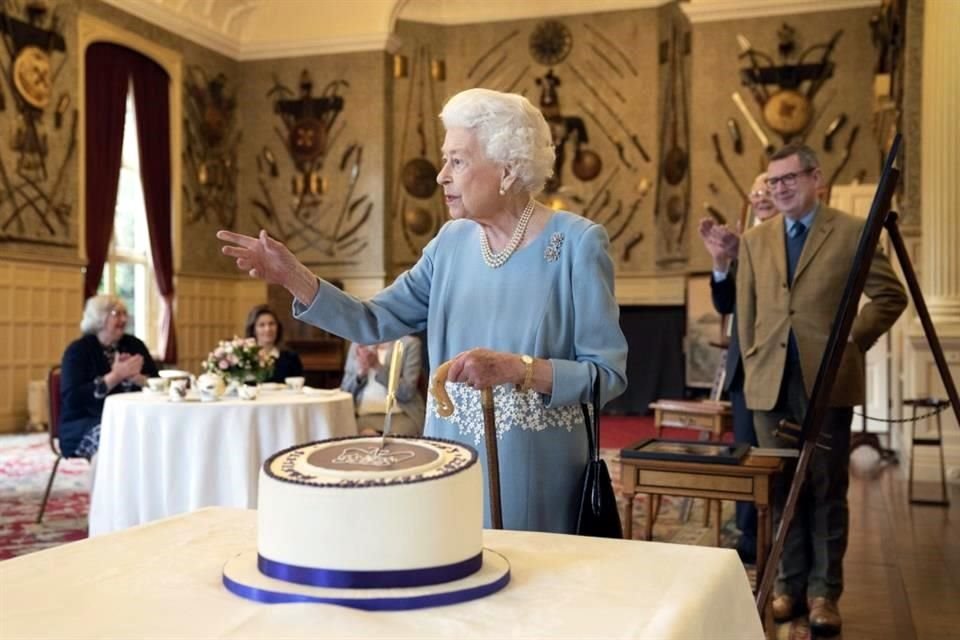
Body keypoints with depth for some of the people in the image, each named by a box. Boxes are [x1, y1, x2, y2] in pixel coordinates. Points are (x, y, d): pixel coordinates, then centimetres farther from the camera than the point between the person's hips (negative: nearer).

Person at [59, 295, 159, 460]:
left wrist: (134, 376, -12)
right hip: (85, 424, -4)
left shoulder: (134, 345, 13)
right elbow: (73, 399, -14)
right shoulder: (78, 350, 0)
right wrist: (116, 376, -16)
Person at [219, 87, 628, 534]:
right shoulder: (451, 242, 4)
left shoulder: (577, 243, -11)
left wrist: (515, 368, -26)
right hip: (451, 465, 5)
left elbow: (608, 373, -13)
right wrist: (293, 277, -10)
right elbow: (373, 323, 2)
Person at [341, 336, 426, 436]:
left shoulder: (410, 343, 0)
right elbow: (345, 392, 10)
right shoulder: (358, 344, 11)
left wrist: (377, 366, -16)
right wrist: (361, 371, -9)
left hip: (400, 415, -2)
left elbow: (407, 392, -8)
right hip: (364, 416, 2)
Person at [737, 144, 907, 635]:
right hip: (771, 383, 3)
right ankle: (790, 584, 18)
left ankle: (823, 591, 13)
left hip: (828, 380, -3)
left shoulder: (852, 232, 1)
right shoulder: (754, 240, 13)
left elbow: (890, 295, 2)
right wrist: (752, 361, 9)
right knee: (781, 489, 7)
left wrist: (850, 343, -2)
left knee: (826, 490, 3)